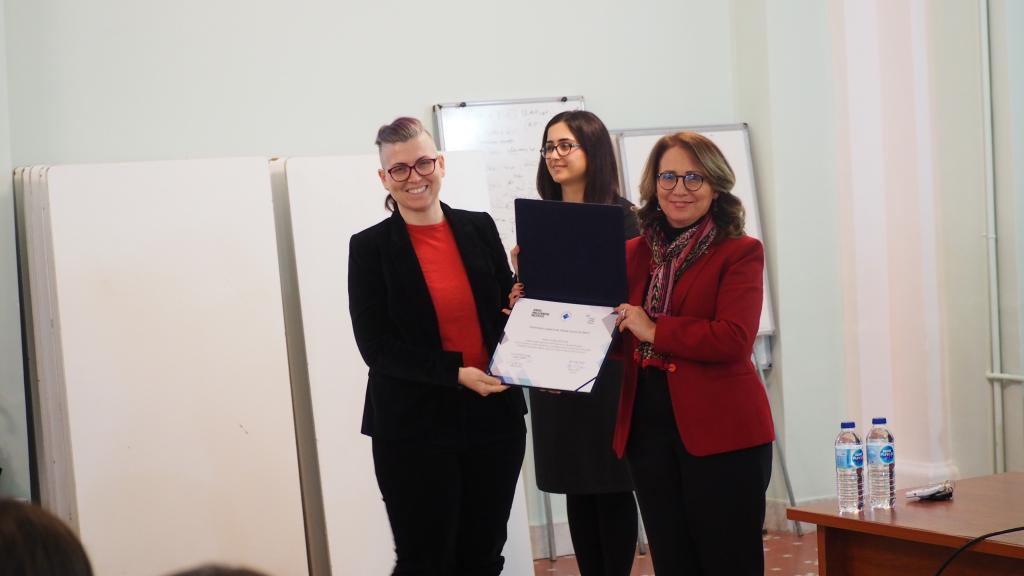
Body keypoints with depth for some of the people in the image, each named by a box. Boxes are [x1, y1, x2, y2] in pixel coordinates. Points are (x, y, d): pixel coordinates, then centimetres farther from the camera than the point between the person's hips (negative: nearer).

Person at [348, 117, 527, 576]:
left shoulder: (479, 228, 6)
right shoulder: (370, 247, -4)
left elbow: (509, 309, 14)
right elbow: (376, 346, -9)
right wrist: (455, 373, -18)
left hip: (493, 417, 4)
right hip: (414, 428, -3)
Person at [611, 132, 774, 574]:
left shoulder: (740, 253, -4)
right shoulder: (634, 254, 12)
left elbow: (734, 338, -18)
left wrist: (655, 330, -16)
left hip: (721, 433, -5)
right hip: (648, 429, 5)